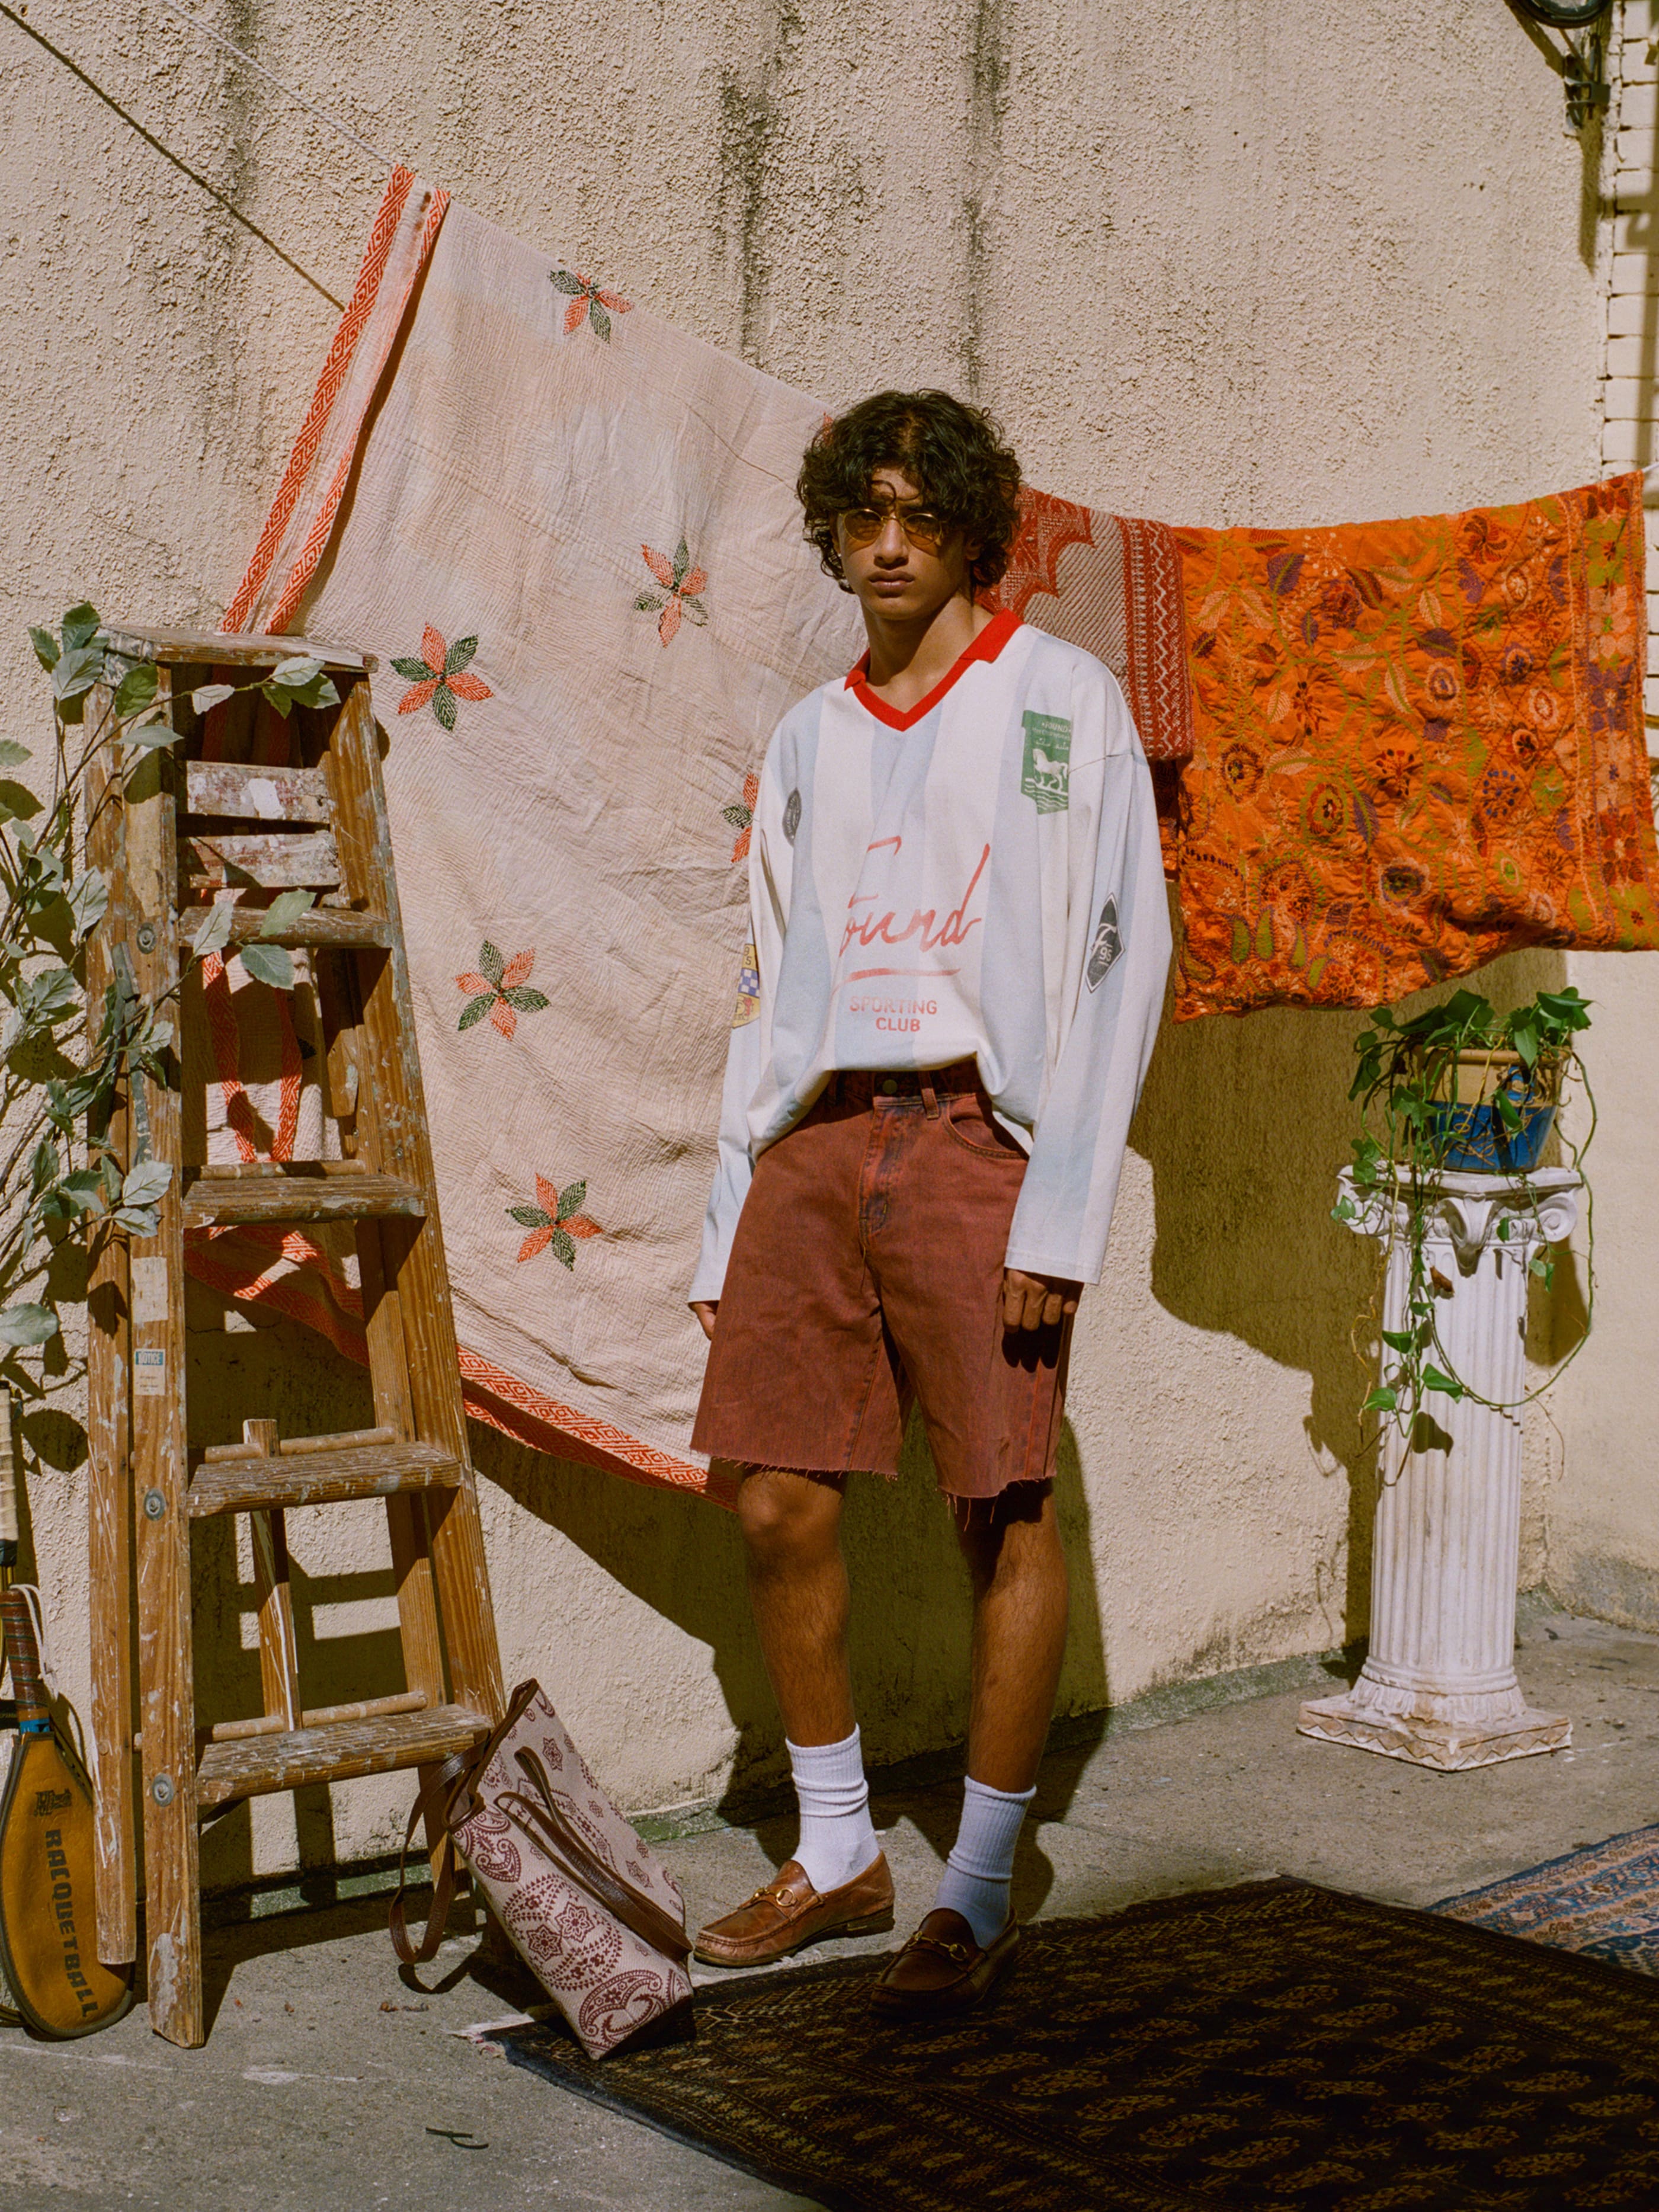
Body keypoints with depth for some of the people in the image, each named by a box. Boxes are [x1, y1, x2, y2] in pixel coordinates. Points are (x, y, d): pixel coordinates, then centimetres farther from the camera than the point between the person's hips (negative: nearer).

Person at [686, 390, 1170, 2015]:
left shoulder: (1059, 698, 3)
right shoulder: (808, 739, 18)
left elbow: (1122, 955, -4)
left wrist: (1064, 1209, -13)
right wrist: (731, 1233, 11)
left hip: (978, 1132, -5)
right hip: (817, 1140, 5)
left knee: (1004, 1512, -3)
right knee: (776, 1502, 3)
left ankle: (980, 1896, 10)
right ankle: (835, 1857, 20)